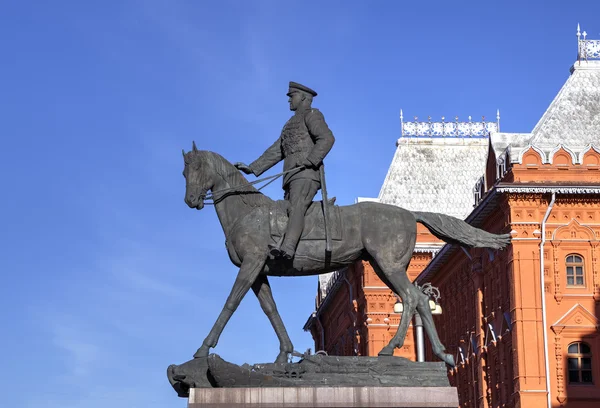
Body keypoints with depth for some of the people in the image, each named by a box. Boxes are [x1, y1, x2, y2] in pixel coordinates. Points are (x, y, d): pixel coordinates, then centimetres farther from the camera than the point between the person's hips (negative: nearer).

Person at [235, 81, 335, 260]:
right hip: (291, 178, 10)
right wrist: (252, 168, 24)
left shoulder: (312, 115, 6)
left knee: (296, 208, -30)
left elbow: (327, 138, -11)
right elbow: (275, 152, 32)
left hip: (306, 174, -10)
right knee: (286, 211, 2)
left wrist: (310, 160, -23)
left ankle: (288, 248, -50)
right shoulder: (291, 124, 32)